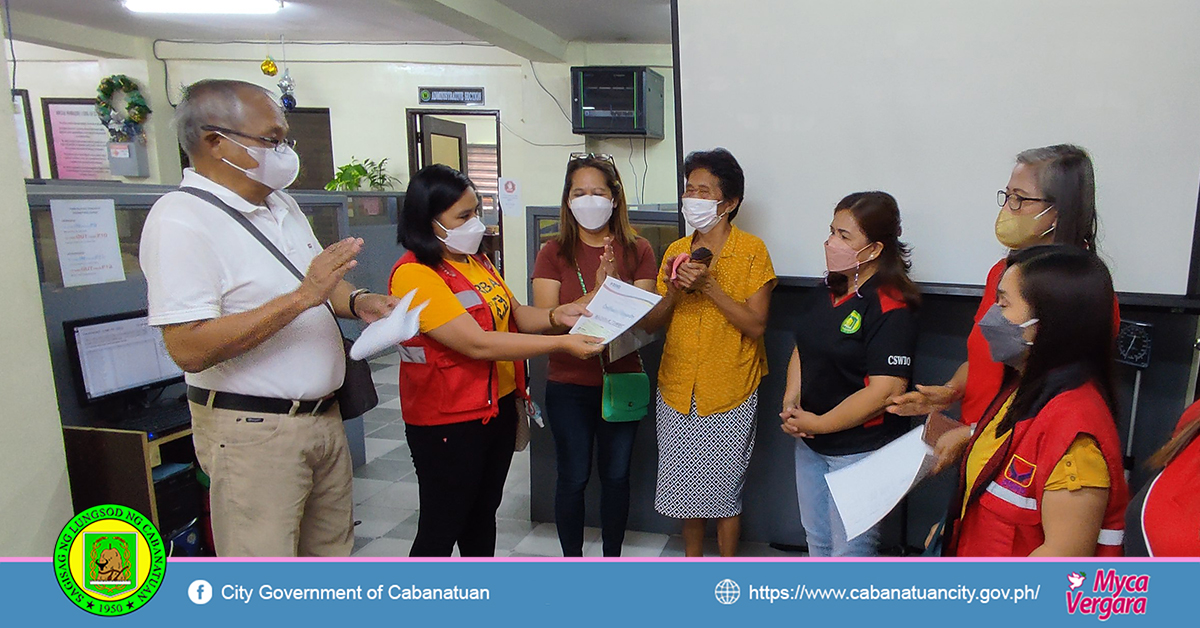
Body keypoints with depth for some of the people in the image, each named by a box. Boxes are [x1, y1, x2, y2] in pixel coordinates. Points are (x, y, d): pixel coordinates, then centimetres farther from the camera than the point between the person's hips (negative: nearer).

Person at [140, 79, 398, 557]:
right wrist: (302, 297, -26)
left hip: (322, 417, 8)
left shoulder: (281, 204, 10)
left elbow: (321, 286, 21)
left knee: (332, 549, 17)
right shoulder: (181, 219, -16)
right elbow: (189, 349, -24)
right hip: (252, 429, -7)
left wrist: (357, 302, -1)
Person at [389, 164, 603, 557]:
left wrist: (555, 316, -9)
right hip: (447, 421, -8)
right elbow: (478, 344, -27)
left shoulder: (477, 261, 7)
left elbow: (515, 315, 12)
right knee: (441, 528, 6)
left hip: (498, 407, 8)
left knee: (483, 514, 22)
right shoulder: (414, 274, -20)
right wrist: (561, 344, -28)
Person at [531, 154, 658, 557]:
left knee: (616, 475, 14)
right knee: (573, 478, 8)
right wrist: (597, 292, -24)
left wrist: (616, 287, -24)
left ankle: (612, 558, 34)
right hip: (569, 386, -1)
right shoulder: (554, 254, -3)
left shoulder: (637, 250, 0)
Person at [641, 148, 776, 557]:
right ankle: (691, 559, 37)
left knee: (723, 490, 7)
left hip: (729, 393, -4)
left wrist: (709, 286, -23)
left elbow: (756, 325, -14)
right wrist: (673, 293, -14)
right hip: (677, 389, 4)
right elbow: (649, 324, 5)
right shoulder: (676, 250, 7)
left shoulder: (752, 251, -8)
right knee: (687, 484, 15)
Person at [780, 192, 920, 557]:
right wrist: (790, 403, -3)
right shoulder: (828, 293, 5)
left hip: (861, 450, -8)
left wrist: (818, 423, -19)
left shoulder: (891, 310, -20)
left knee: (849, 549, 5)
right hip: (811, 444, 8)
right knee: (817, 538, 23)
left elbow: (885, 391, -26)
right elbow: (803, 350, 13)